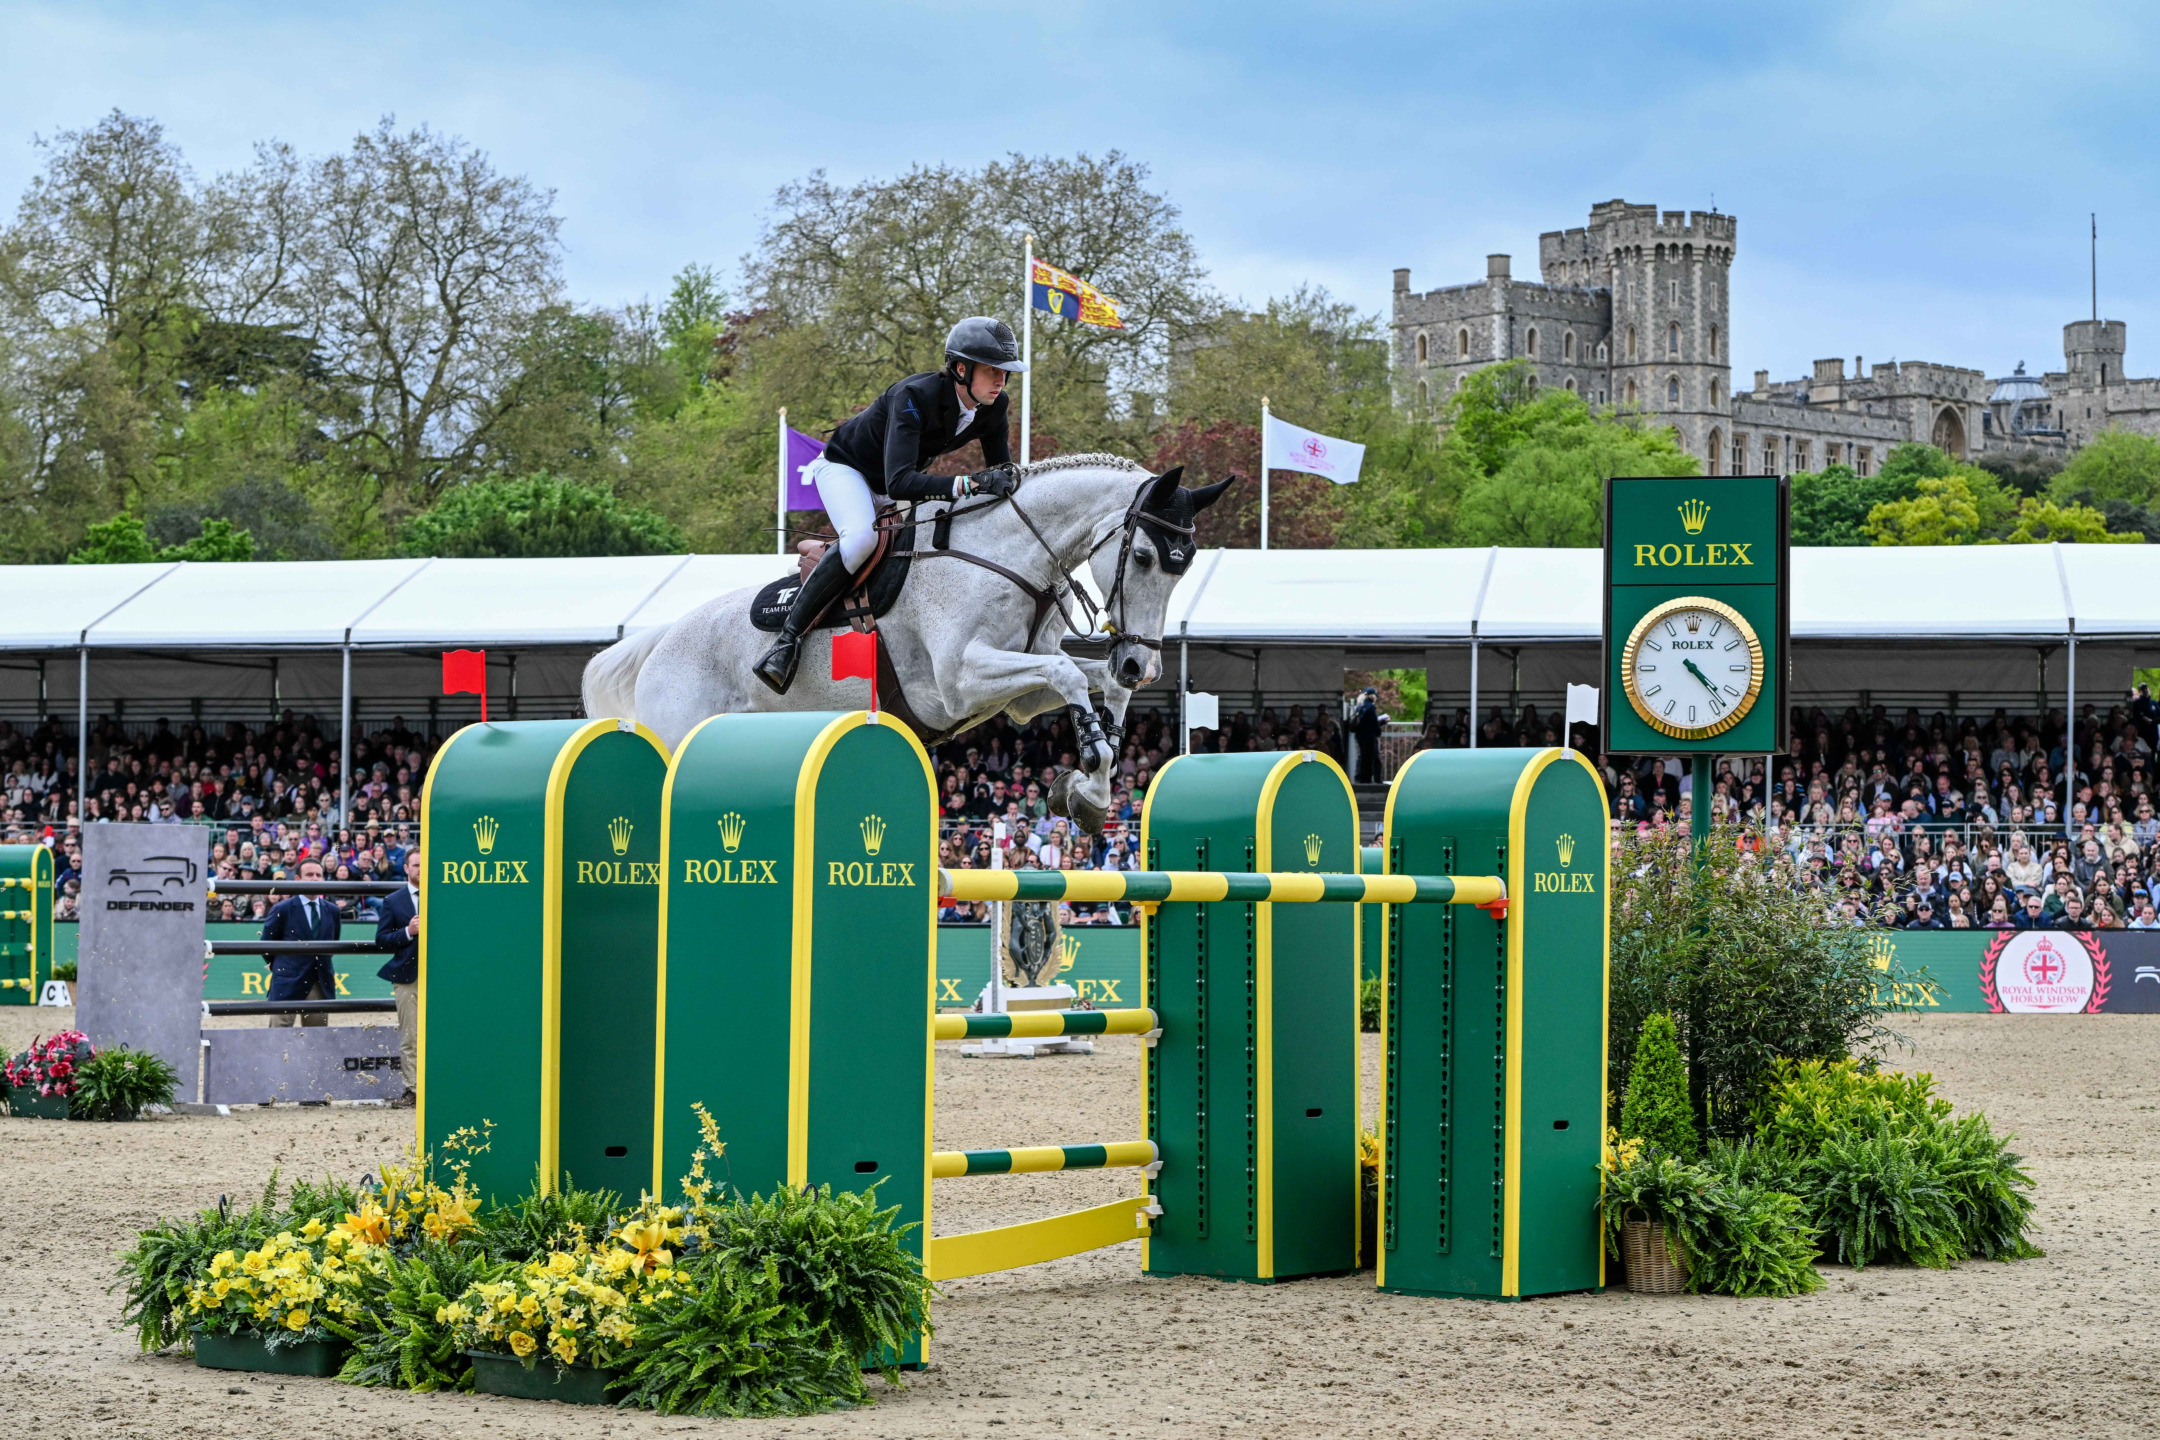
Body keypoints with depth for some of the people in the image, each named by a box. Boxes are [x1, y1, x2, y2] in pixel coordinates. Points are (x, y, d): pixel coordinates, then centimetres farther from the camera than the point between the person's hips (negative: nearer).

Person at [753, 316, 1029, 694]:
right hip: (845, 466, -8)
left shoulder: (993, 407, -16)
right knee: (861, 537, -33)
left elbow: (1002, 470, -4)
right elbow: (898, 482, -47)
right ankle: (787, 638, -31)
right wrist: (966, 484, -56)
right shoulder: (915, 397, -37)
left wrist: (1008, 479, -27)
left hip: (896, 479, 8)